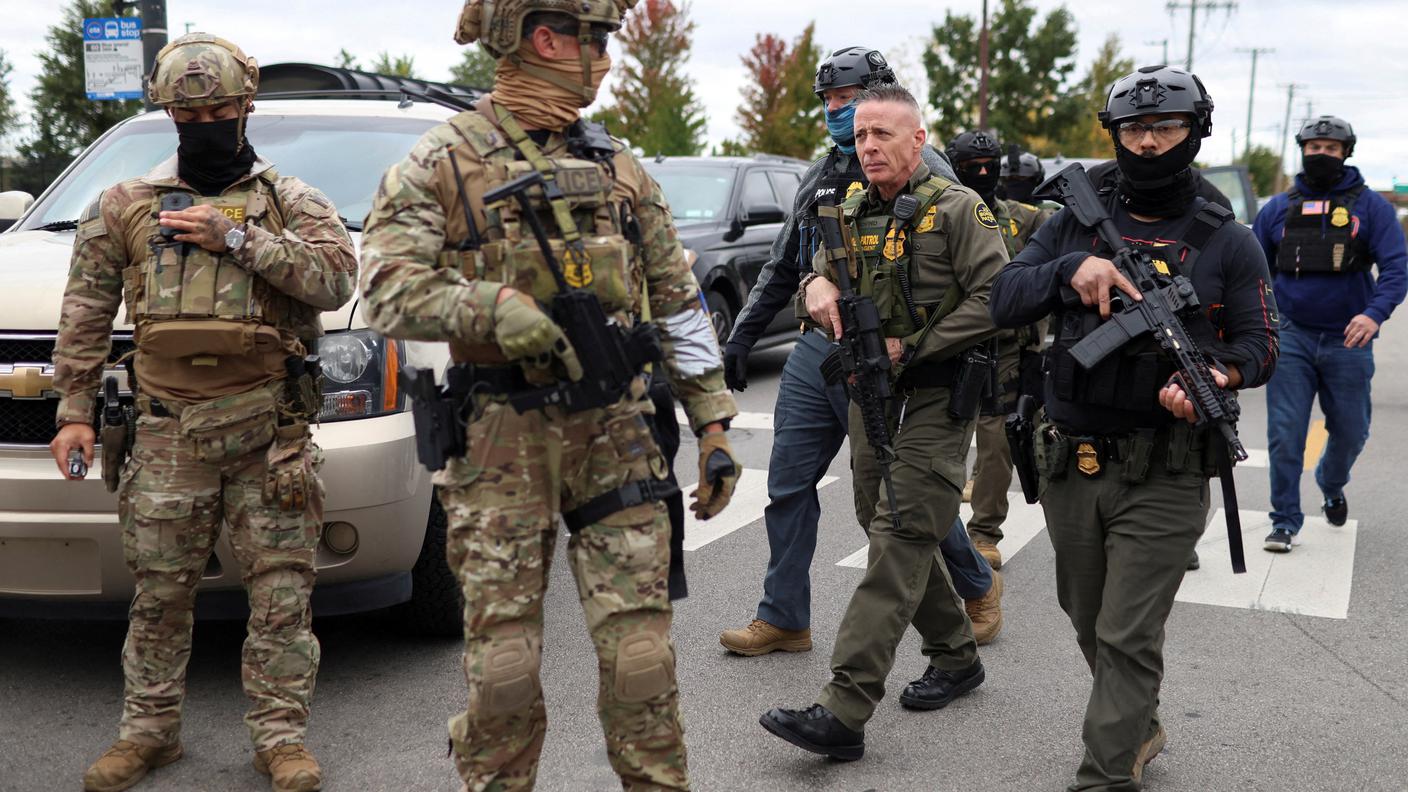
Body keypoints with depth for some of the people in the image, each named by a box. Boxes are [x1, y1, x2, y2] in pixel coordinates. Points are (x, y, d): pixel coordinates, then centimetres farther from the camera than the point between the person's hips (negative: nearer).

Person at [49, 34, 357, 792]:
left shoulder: (291, 202, 8)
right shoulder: (124, 206, 12)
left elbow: (336, 278, -10)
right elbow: (85, 312, 14)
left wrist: (237, 239, -14)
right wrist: (74, 409, 8)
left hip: (271, 431, -1)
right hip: (170, 431, 2)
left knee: (280, 590, 0)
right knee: (159, 592, 8)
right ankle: (148, 730, 23)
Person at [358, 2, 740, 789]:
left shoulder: (620, 168, 11)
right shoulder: (442, 162, 0)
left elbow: (680, 304, 12)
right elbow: (390, 291, -10)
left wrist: (714, 425, 7)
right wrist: (492, 305, -26)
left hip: (615, 435, 3)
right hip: (501, 440, -2)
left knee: (641, 652, 1)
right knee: (503, 660, 4)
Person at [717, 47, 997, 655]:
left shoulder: (922, 170, -7)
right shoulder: (820, 175, 16)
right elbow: (782, 266, 23)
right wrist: (742, 333, 18)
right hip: (816, 350, 7)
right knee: (788, 485, 6)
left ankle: (975, 587, 28)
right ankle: (784, 618, 18)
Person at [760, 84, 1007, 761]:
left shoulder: (956, 208, -8)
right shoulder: (851, 215, 11)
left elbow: (994, 298, -14)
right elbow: (821, 277, 20)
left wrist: (911, 347, -16)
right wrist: (815, 285, -6)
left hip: (936, 397, -7)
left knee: (900, 540, -13)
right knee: (894, 534, 13)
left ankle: (843, 711, -18)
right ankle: (955, 656, 33)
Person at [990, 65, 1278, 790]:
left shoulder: (1226, 242, 1)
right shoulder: (1074, 224, 8)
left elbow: (1260, 342, 0)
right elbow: (1003, 303, -1)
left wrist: (1220, 374, -22)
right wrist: (1070, 270, -18)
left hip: (1163, 478, -4)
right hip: (1070, 465, 4)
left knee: (1128, 641, -6)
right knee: (1090, 625, 19)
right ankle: (1140, 730, 43)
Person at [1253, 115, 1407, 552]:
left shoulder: (1370, 206, 0)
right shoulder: (1279, 208, 6)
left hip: (1348, 340, 0)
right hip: (1291, 339, 0)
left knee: (1350, 431, 12)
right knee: (1284, 434, -5)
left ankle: (1331, 486, 43)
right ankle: (1286, 521, 6)